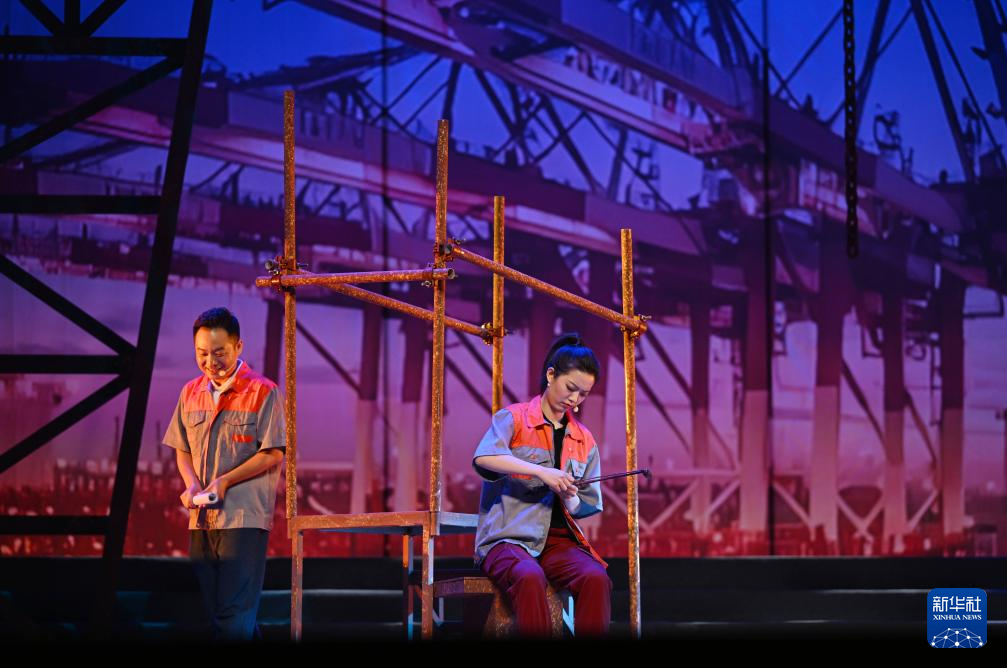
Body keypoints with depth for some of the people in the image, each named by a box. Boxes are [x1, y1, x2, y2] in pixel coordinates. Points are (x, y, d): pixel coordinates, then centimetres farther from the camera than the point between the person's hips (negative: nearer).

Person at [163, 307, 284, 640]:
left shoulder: (262, 392, -5)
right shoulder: (191, 393, 12)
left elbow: (273, 454, -8)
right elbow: (182, 449, 18)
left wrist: (224, 481, -16)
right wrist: (191, 484, -3)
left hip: (244, 516, -6)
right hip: (201, 519, 6)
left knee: (235, 618, -10)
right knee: (206, 614, 8)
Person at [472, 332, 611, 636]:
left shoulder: (585, 440, 16)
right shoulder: (513, 418, 2)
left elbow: (589, 505, 18)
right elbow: (483, 457, -20)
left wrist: (571, 500, -6)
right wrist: (541, 471, -28)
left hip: (557, 539, 4)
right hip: (508, 537, -4)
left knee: (596, 578, -29)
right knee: (529, 577, -38)